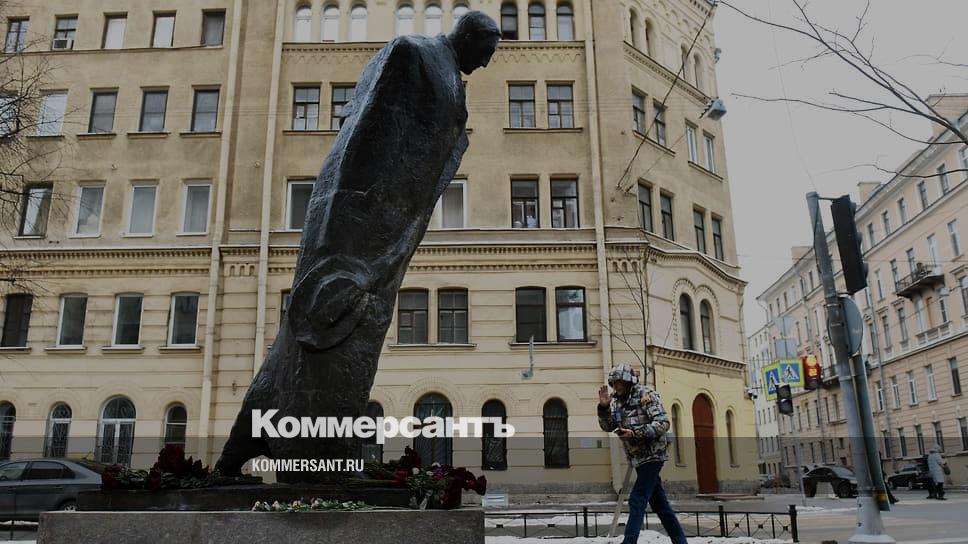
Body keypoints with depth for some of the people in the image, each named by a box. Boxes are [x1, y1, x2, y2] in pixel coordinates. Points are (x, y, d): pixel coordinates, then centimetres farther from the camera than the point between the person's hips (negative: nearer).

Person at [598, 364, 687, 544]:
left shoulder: (646, 395, -13)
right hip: (638, 458, 8)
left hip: (652, 455, -8)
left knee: (637, 500, -13)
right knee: (658, 502, 13)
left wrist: (635, 433, -28)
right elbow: (607, 427, 6)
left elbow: (663, 423, -20)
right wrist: (603, 407, -11)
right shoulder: (616, 401, 8)